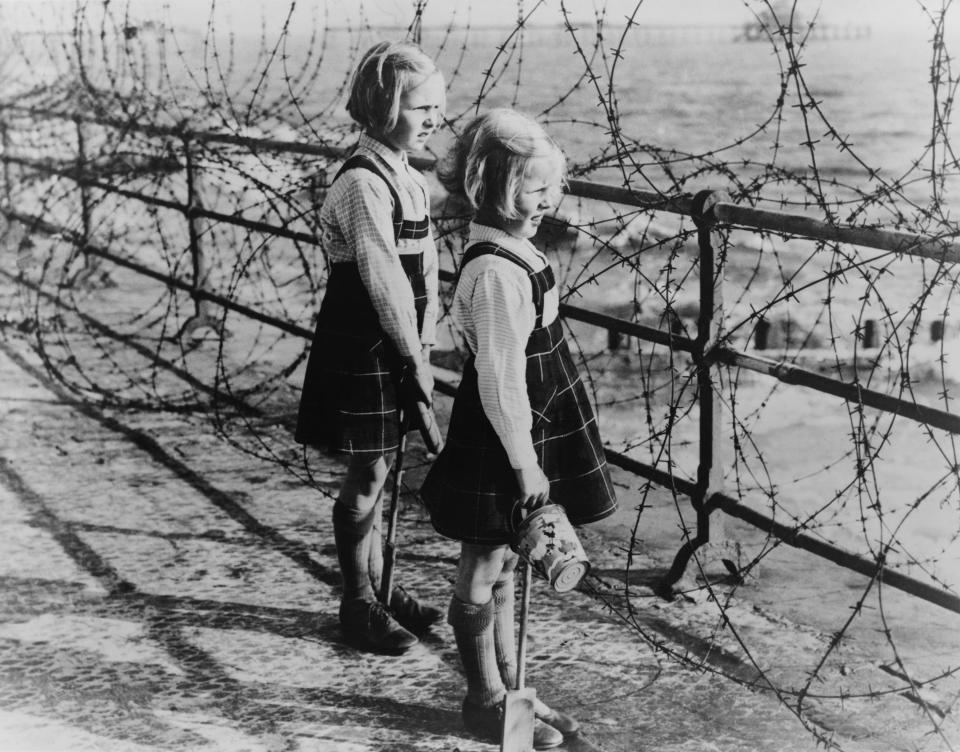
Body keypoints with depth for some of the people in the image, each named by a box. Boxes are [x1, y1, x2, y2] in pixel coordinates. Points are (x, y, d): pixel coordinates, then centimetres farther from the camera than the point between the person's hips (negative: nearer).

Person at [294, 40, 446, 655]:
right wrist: (415, 357, -13)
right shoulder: (362, 186, -20)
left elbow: (426, 270, 7)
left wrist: (423, 347, -1)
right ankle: (358, 604, 17)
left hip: (396, 349, 8)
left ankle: (379, 587, 30)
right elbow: (384, 282, -20)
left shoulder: (411, 181, 9)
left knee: (380, 470, 17)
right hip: (360, 349, -8)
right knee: (368, 476, 2)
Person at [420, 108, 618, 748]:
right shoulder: (496, 273, -24)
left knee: (505, 565, 19)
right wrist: (524, 461, -19)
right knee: (484, 572, 6)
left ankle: (509, 683, 32)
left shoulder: (514, 252, 6)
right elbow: (500, 381, -24)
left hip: (527, 430, 10)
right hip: (500, 440, -10)